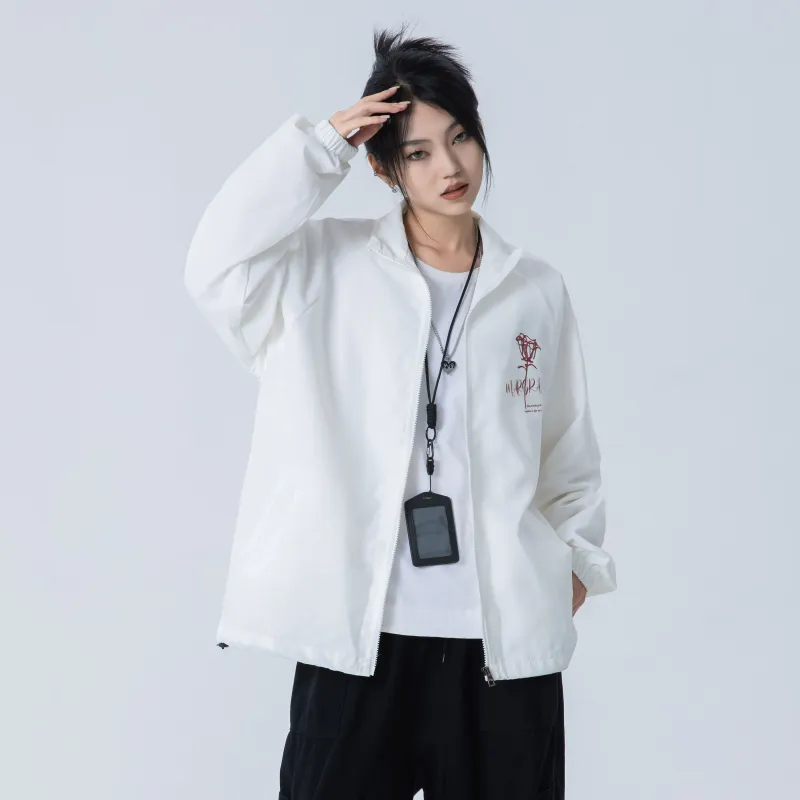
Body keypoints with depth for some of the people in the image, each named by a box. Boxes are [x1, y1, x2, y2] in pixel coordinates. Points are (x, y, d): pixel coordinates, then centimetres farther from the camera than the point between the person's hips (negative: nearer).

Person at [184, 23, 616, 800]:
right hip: (356, 631, -2)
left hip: (506, 634, 2)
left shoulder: (535, 288, 9)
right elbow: (217, 266, -14)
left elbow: (569, 444, 16)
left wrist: (578, 552, 5)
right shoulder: (331, 268, 3)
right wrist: (320, 145, -9)